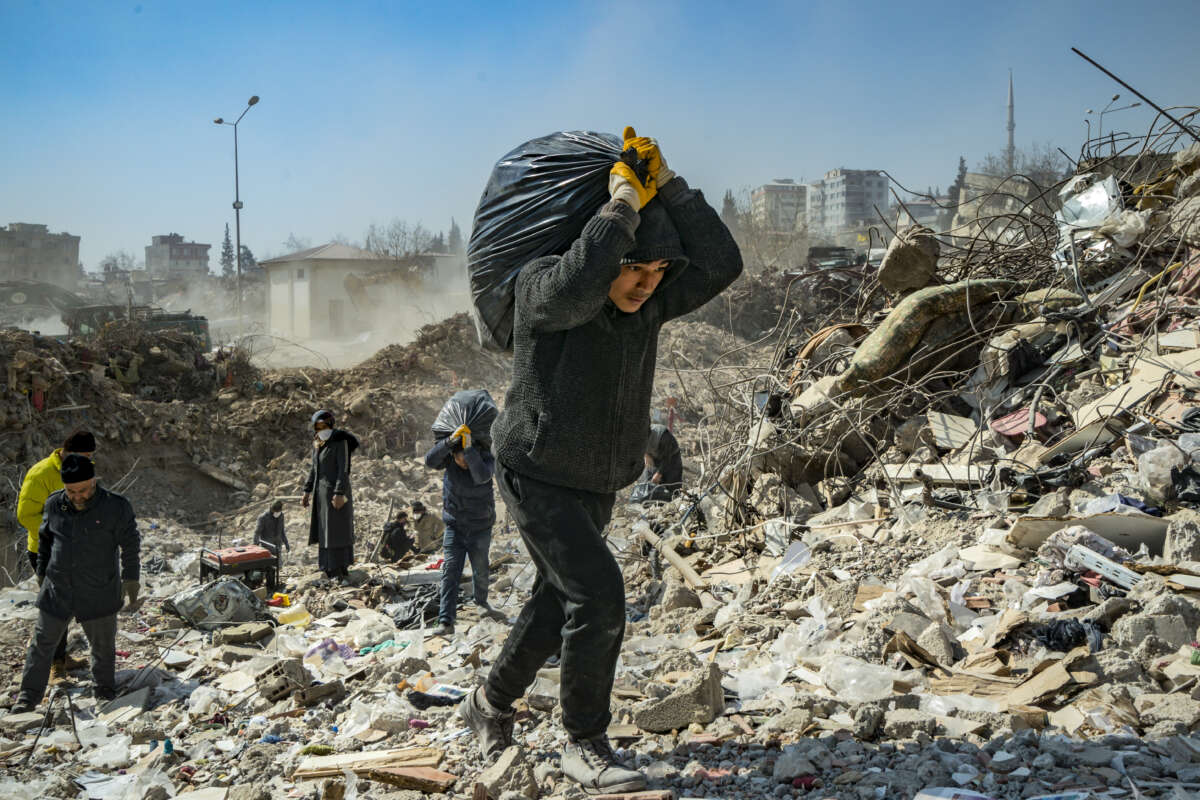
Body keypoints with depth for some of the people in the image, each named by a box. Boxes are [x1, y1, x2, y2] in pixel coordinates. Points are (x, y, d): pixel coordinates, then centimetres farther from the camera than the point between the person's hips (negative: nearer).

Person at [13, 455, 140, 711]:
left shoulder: (116, 507, -15)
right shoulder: (54, 504, -5)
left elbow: (130, 546, -6)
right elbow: (45, 540, 11)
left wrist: (131, 581, -6)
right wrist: (42, 575, 16)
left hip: (98, 595, -2)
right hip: (56, 591, 3)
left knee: (103, 647, 12)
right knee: (42, 644, 10)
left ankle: (105, 693, 32)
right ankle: (29, 695, 25)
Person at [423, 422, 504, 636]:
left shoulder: (486, 457, -17)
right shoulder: (449, 456, -12)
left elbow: (481, 476, -39)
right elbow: (430, 461, -33)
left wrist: (469, 449, -47)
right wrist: (450, 441, -45)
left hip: (480, 527, 0)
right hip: (454, 525, 0)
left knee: (480, 570, 13)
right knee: (450, 571, -9)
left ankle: (482, 602, 43)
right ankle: (446, 622, -13)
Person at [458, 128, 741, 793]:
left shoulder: (649, 301, -3)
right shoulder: (541, 284, -19)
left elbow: (720, 264, -16)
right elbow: (578, 285, -44)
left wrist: (665, 183, -19)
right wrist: (622, 207, -33)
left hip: (597, 485, 7)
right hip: (537, 479, -7)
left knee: (557, 601, 18)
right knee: (599, 597, -17)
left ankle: (490, 704, 40)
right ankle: (584, 745, -1)